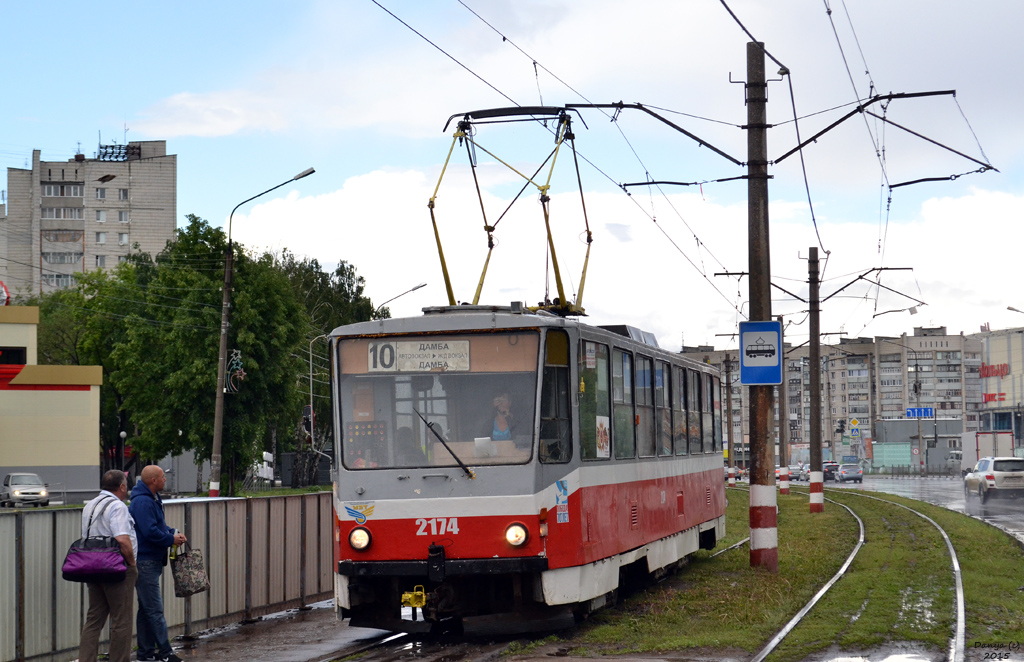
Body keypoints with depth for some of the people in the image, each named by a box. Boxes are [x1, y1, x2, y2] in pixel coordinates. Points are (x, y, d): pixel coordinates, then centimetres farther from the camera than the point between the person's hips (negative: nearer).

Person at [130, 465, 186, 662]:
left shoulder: (153, 499, 15)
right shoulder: (143, 502, -18)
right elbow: (150, 532, -24)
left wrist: (173, 533, 7)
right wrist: (172, 539, -12)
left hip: (152, 560, 11)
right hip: (145, 562, -11)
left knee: (148, 609, 14)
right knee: (154, 609, -7)